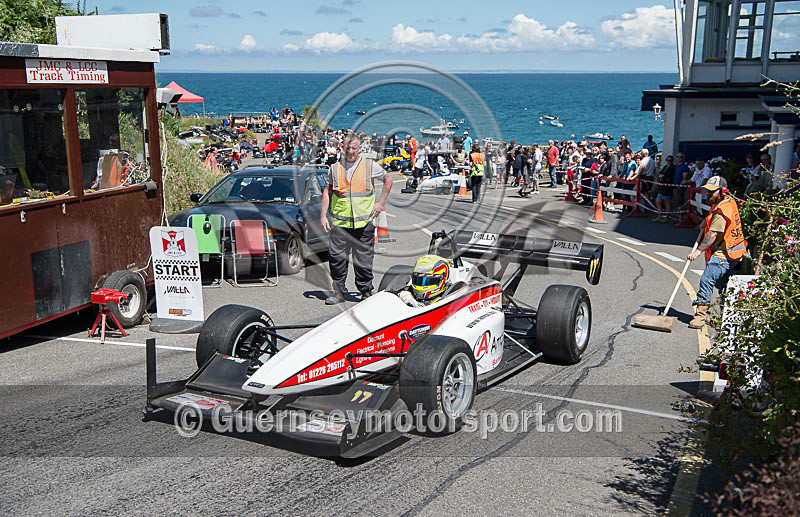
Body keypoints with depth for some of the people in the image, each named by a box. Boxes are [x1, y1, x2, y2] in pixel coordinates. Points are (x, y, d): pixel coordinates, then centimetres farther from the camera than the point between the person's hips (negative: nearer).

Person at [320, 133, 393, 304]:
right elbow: (327, 192, 14)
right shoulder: (335, 168, 8)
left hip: (364, 222, -1)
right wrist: (323, 215, 5)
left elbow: (388, 179, 17)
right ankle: (338, 292, 7)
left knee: (363, 260, 4)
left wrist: (381, 203, 10)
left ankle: (366, 292, 17)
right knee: (336, 257, -5)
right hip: (340, 222, 1)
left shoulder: (370, 166, 4)